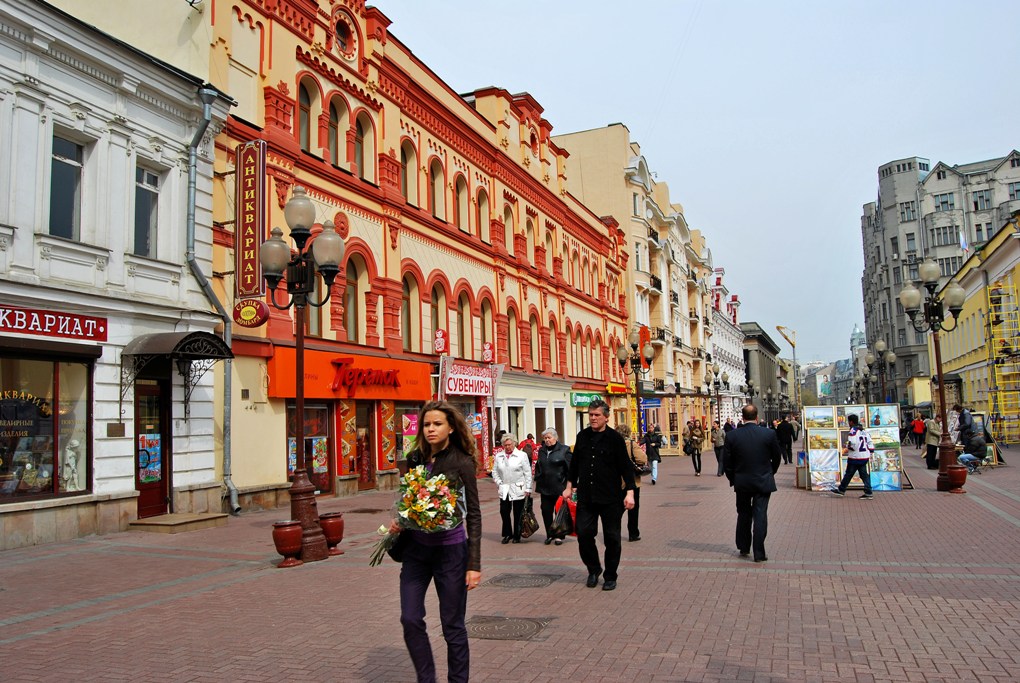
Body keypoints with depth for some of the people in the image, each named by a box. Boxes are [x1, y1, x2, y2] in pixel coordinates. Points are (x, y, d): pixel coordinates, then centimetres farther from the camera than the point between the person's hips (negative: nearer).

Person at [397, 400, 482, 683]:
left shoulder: (462, 462, -11)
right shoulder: (415, 458, 2)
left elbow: (474, 514, -10)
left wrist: (474, 564, -14)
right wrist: (398, 522, -4)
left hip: (450, 549, -4)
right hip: (416, 548, 4)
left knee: (452, 625, 6)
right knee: (410, 619, 2)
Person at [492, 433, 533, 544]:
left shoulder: (522, 455, -2)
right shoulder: (498, 456, 7)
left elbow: (528, 473, -1)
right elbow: (495, 471, 15)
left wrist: (528, 489, -4)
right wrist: (498, 483, 2)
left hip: (518, 489, -2)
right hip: (504, 489, 3)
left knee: (518, 514, 3)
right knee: (504, 511, -1)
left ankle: (517, 536, 16)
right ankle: (507, 534, 14)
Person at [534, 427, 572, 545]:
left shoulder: (564, 450, -4)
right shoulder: (541, 450, 11)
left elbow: (570, 468, -6)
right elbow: (538, 466, 20)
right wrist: (537, 479, 12)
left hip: (559, 486, -5)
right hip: (545, 487, 5)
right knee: (546, 511, 5)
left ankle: (559, 536, 16)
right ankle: (549, 534, 18)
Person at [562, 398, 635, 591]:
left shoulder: (615, 438, -6)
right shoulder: (582, 436, 7)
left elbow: (626, 467, -6)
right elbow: (575, 463, 17)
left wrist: (629, 492, -12)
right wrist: (570, 486, 17)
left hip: (610, 497, -3)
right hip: (586, 496, 3)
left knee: (611, 537, 4)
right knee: (584, 533, -1)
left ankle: (610, 576, 19)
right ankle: (594, 569, 21)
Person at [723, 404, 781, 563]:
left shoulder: (731, 435, -9)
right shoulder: (769, 434, -9)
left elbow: (727, 461, -3)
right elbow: (776, 457, 2)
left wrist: (733, 479, 12)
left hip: (741, 482, 1)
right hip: (763, 482, -1)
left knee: (743, 515, 17)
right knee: (760, 516, 3)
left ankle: (743, 548, 27)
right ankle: (759, 553, 4)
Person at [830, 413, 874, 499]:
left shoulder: (853, 430, -13)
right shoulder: (864, 431, 12)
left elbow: (852, 444, -24)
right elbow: (870, 444, 13)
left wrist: (846, 446, -4)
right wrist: (870, 454, 19)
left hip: (855, 457, -7)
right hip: (865, 457, 7)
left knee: (848, 474, 4)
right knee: (864, 475, 8)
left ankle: (841, 490, 14)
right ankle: (868, 493, 3)